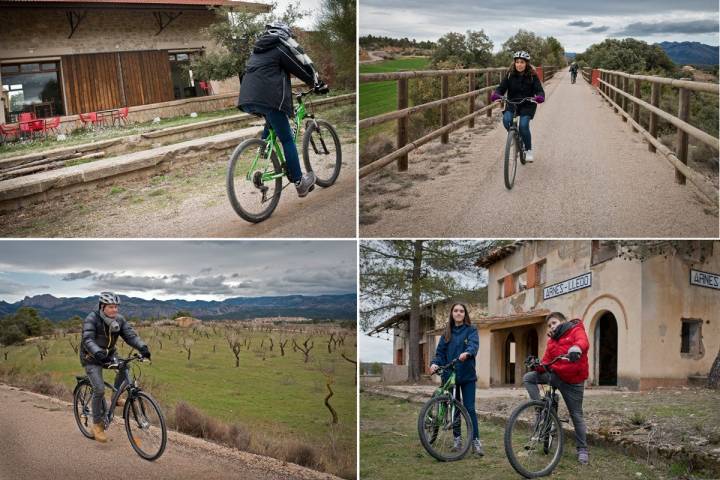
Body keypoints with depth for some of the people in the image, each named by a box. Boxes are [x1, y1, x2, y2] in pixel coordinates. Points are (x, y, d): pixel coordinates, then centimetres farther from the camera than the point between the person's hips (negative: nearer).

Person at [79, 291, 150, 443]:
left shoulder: (119, 319, -8)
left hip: (109, 355, 5)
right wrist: (98, 353, -53)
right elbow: (87, 340, -35)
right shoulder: (92, 319, -23)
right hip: (92, 358, -5)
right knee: (99, 389, -17)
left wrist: (142, 347, -35)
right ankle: (97, 424, -2)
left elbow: (130, 335, -17)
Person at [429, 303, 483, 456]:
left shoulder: (471, 330, 0)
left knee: (470, 408, -7)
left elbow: (474, 344, -18)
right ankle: (457, 439, 19)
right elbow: (440, 352, 7)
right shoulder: (447, 333, 10)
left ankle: (476, 441, -4)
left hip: (467, 375, -3)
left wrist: (467, 353, -40)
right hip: (450, 375, 3)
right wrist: (435, 363, -14)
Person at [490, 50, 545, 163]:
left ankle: (529, 150, 1)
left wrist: (539, 97, -38)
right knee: (506, 119, -27)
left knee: (523, 125, -22)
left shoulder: (532, 76, -6)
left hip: (527, 105, -2)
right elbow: (501, 87, -9)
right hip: (512, 103, 2)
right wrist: (496, 94, -32)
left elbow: (539, 90, -14)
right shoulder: (510, 75, -2)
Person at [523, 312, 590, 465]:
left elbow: (583, 341, -28)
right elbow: (546, 361, 7)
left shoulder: (576, 330, -5)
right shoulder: (551, 341, 14)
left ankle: (582, 449, 14)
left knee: (576, 415, 1)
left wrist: (576, 348, -52)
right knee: (528, 378, -9)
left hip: (573, 381, -6)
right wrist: (538, 366, -17)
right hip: (555, 375, 6)